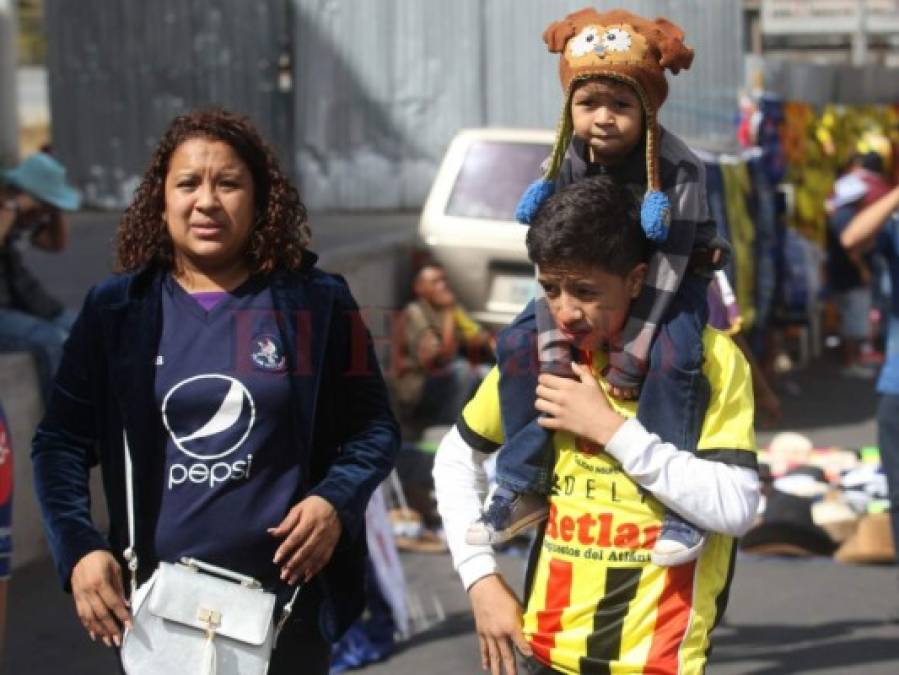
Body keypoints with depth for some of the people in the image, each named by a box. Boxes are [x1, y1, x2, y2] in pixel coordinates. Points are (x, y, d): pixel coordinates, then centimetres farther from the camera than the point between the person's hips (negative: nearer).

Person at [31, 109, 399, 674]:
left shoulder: (315, 303, 0)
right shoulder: (117, 309, 3)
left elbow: (374, 427, 5)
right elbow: (63, 439, 2)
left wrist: (336, 503, -13)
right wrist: (77, 548, -12)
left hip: (286, 600, -1)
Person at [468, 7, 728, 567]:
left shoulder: (678, 169, -26)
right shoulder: (568, 163, -11)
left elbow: (666, 263, -26)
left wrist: (631, 353, -28)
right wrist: (555, 344, -19)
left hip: (671, 285, -5)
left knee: (672, 357, -34)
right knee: (517, 344, -10)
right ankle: (522, 488, -1)